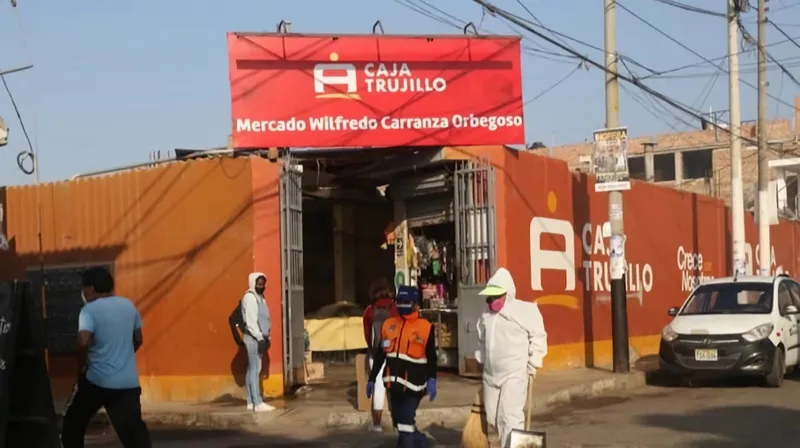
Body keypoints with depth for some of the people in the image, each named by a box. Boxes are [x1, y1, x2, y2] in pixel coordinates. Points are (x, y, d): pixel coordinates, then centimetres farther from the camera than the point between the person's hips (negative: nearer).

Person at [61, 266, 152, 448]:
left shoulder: (90, 310, -10)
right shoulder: (128, 305, 8)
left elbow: (83, 341, -24)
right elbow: (138, 339, 17)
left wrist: (82, 366, -7)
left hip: (97, 380, -4)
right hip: (128, 381, 4)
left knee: (73, 422, 19)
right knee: (133, 428, -1)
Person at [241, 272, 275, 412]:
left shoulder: (259, 297, 17)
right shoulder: (250, 297, -12)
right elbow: (250, 321, -19)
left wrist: (266, 337, 14)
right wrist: (260, 338, -21)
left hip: (259, 337, 10)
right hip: (253, 337, -10)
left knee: (252, 369, 9)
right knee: (255, 369, -12)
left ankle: (251, 402, 12)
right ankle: (258, 403, -15)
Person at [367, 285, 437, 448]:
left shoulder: (425, 327, -6)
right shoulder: (388, 324, 8)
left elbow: (431, 357, -6)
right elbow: (380, 354, 13)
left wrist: (432, 381, -16)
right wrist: (372, 379, 13)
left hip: (413, 385, -5)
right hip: (394, 384, 5)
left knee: (405, 424, -7)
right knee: (399, 422, 13)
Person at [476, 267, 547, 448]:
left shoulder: (525, 310, -9)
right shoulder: (486, 315, 9)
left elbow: (538, 337, -5)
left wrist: (532, 365, -7)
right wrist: (481, 361, 15)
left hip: (515, 373, -6)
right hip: (490, 374, 7)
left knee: (510, 417, -14)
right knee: (493, 417, 10)